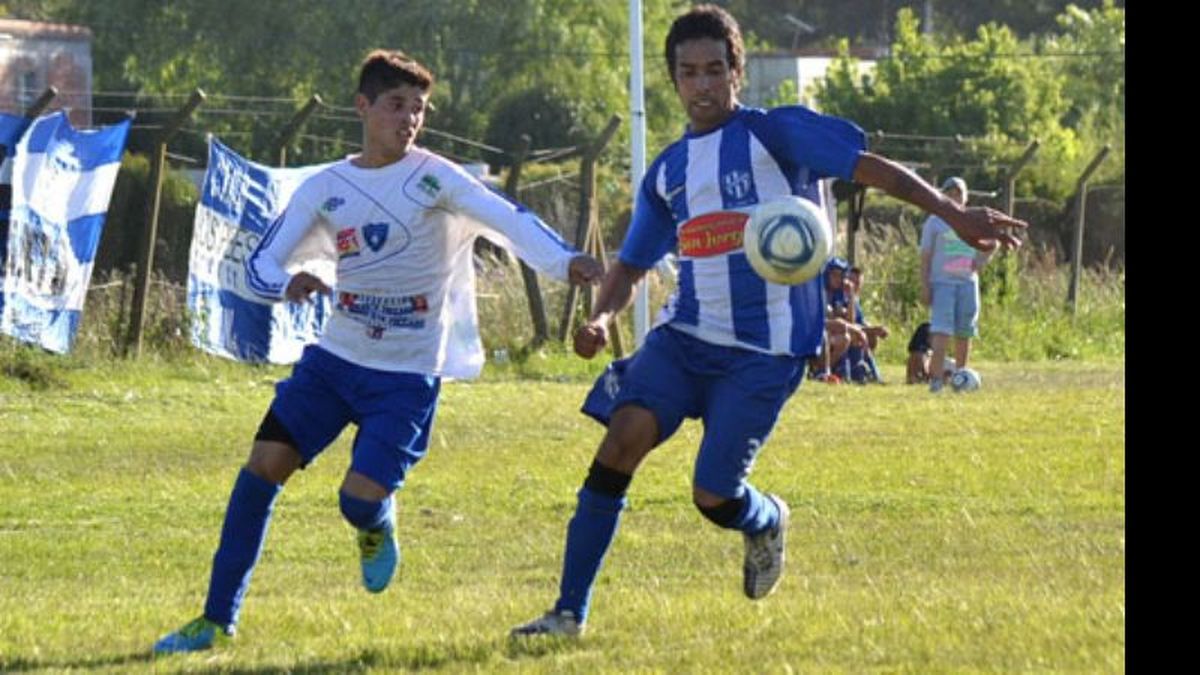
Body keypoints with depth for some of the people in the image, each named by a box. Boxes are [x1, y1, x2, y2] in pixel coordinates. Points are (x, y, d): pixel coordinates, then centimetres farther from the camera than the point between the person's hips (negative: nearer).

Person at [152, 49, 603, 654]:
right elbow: (259, 265, 2)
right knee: (262, 466, -9)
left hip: (408, 373, -3)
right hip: (335, 356, 3)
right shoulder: (324, 189, 3)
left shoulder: (432, 179, -7)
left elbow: (507, 220, -21)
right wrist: (287, 283, -22)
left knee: (360, 500, -17)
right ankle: (218, 619, 1)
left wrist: (563, 261, -39)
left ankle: (378, 530, 24)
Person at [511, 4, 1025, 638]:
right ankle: (569, 612, -16)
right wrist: (599, 318, 0)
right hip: (685, 335, 5)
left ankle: (767, 521, 29)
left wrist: (955, 215, -17)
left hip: (764, 350, -5)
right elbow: (631, 264, 21)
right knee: (625, 432, -19)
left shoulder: (775, 133, -2)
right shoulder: (667, 171, 14)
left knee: (713, 497, -12)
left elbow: (868, 167, -7)